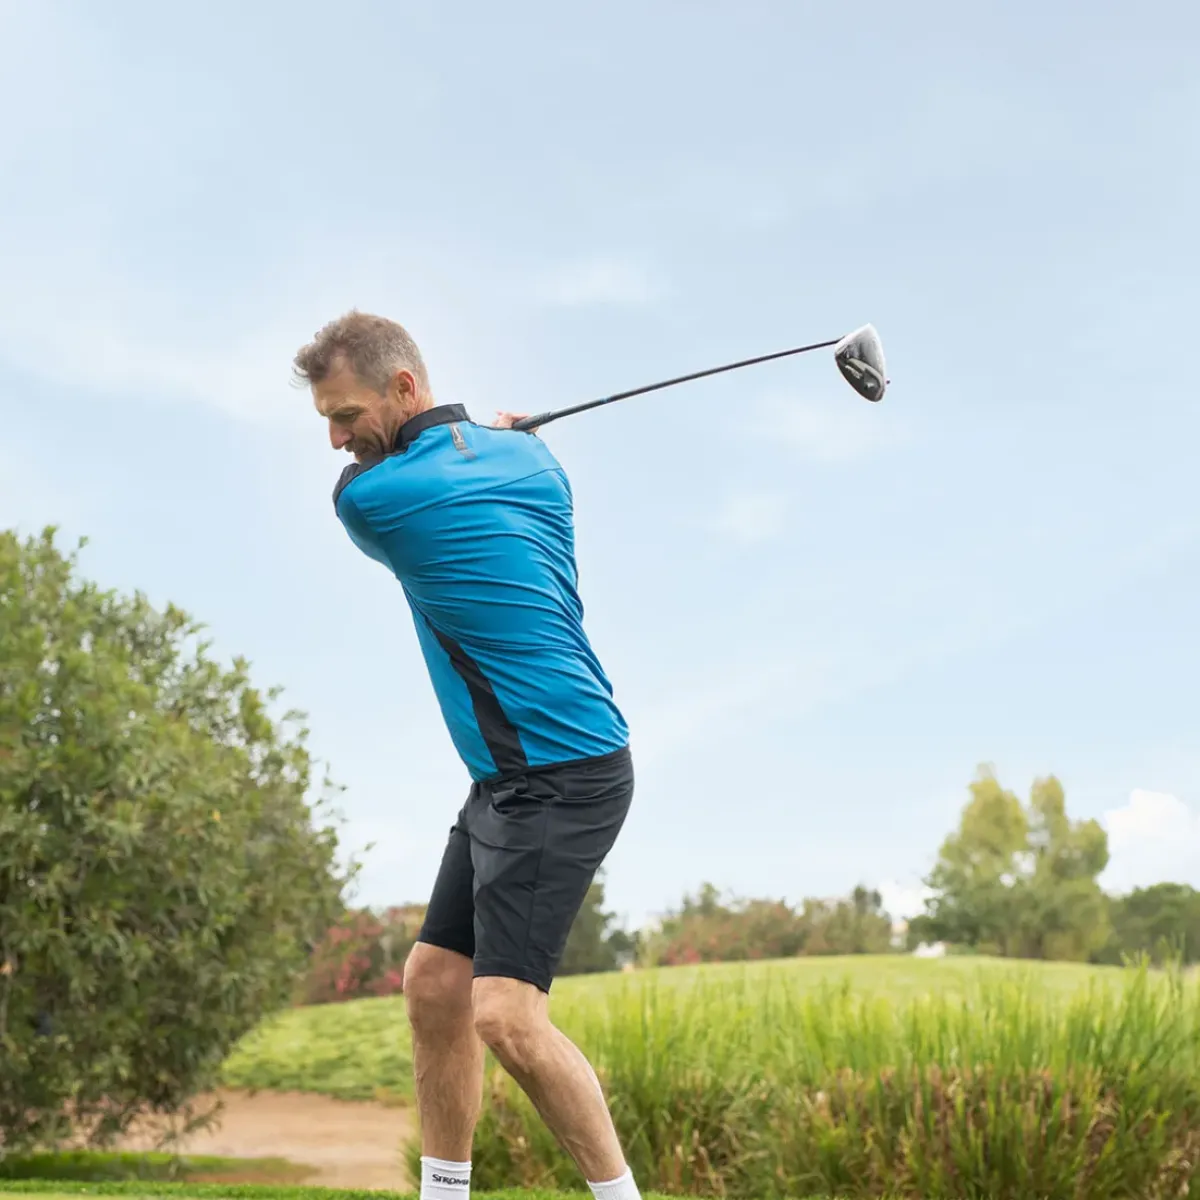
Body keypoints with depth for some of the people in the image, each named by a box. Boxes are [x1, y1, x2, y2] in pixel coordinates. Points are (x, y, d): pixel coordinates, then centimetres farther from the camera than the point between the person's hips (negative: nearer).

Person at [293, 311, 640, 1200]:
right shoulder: (530, 456, 7)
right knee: (433, 984, 11)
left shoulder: (367, 498, -13)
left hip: (561, 776, -10)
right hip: (505, 780, 10)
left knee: (505, 1012, -17)